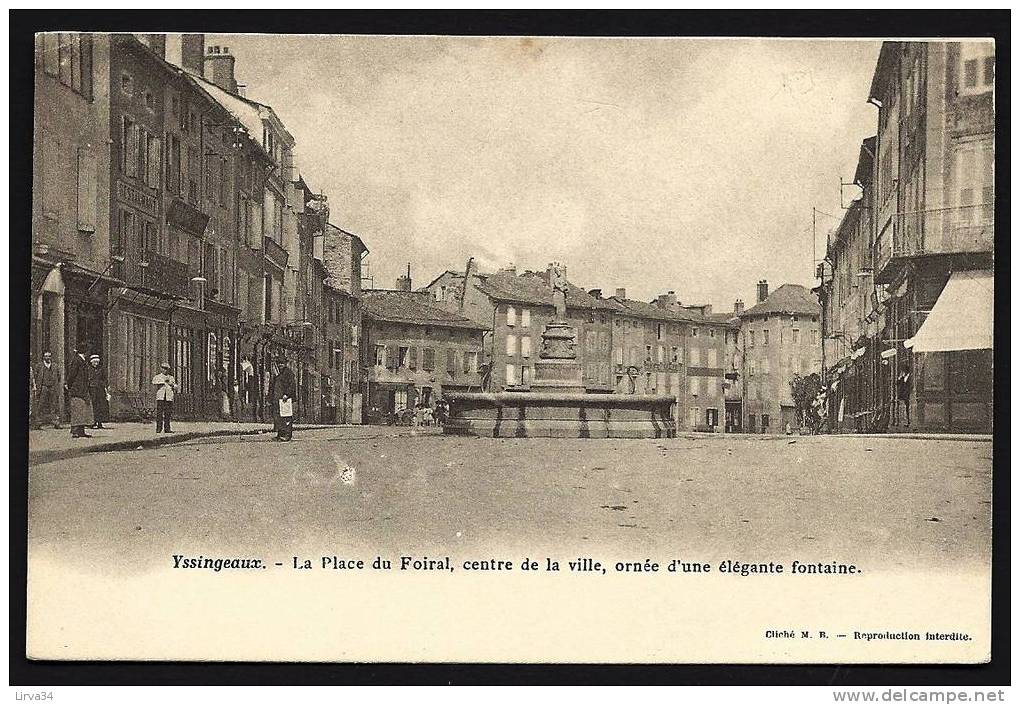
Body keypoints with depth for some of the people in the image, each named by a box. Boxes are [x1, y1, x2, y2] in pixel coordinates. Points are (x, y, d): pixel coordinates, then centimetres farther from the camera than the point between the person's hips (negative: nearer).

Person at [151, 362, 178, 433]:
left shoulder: (171, 378, 19)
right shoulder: (157, 377, 10)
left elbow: (176, 388, 17)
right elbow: (154, 383, -11)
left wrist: (172, 384, -5)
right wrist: (163, 381, -20)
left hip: (169, 398, 3)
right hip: (160, 397, -3)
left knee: (168, 414, 1)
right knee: (159, 413, -7)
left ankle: (167, 428, 5)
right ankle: (159, 429, -7)